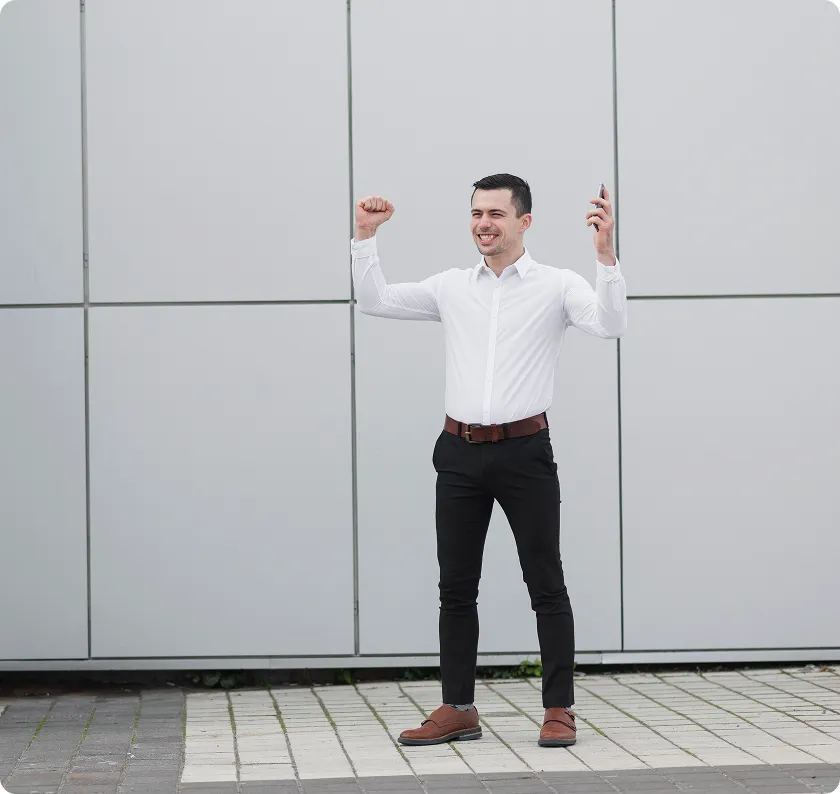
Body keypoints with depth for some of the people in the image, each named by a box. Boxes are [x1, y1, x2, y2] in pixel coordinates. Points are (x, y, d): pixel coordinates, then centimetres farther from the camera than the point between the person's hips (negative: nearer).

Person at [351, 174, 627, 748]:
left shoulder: (557, 286, -2)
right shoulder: (452, 287, 9)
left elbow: (611, 325, -17)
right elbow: (374, 302, 15)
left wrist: (607, 254, -28)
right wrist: (365, 238, 5)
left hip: (525, 452, -4)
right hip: (460, 452, 4)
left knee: (546, 585, 2)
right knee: (457, 588, 8)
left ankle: (559, 709, 9)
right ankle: (458, 710, 17)